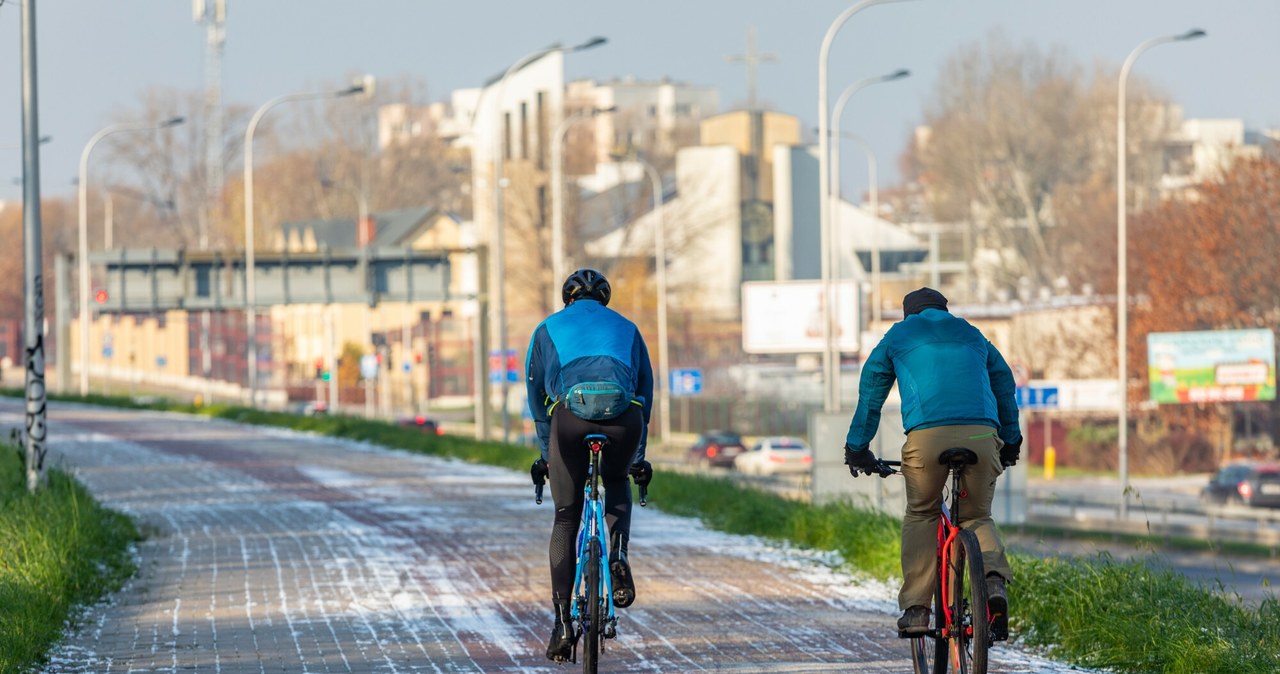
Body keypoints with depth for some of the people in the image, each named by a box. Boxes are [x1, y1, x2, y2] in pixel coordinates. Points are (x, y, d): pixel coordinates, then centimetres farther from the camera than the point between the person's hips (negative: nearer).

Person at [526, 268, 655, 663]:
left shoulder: (548, 329, 27)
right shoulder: (626, 328, 30)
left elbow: (537, 397, 26)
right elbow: (645, 392, 32)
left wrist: (546, 453, 34)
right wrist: (638, 457, 39)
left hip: (570, 413, -1)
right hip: (623, 416, 1)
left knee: (566, 519, 12)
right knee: (617, 485, 32)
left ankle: (563, 622, 6)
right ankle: (618, 557, 4)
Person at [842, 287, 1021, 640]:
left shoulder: (897, 337, 23)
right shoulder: (971, 335, 30)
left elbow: (870, 391, 24)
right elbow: (1004, 383, 35)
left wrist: (857, 448, 30)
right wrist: (1011, 440, 43)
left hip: (927, 436, -2)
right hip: (980, 435, 2)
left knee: (921, 516, 17)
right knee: (977, 516, 19)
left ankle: (916, 609, 5)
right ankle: (994, 581, -11)